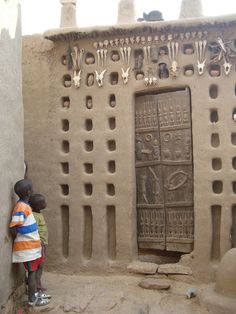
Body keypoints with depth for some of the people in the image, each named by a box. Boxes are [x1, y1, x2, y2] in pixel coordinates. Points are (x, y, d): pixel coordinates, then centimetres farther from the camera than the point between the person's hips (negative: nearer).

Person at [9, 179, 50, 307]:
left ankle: (34, 295, 29)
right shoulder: (21, 207, -22)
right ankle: (32, 299, 12)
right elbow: (13, 229, -26)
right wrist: (21, 238, -9)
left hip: (31, 245, 9)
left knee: (34, 271, 17)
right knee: (32, 272, 1)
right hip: (28, 246, -9)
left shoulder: (25, 205, 7)